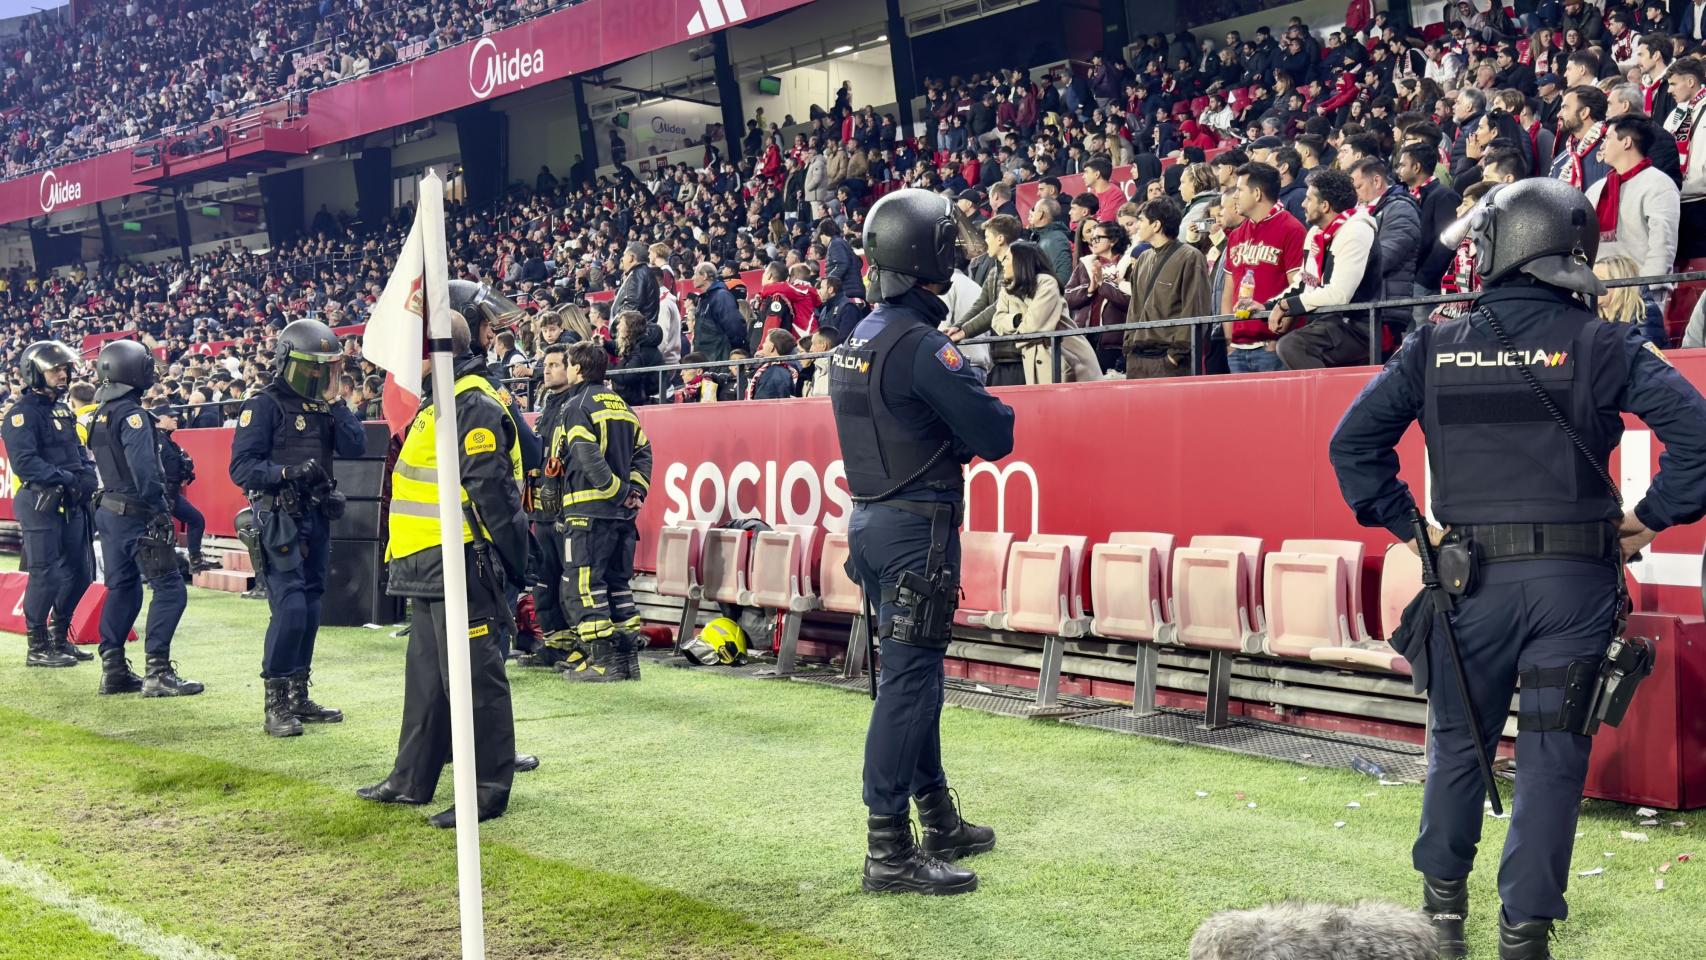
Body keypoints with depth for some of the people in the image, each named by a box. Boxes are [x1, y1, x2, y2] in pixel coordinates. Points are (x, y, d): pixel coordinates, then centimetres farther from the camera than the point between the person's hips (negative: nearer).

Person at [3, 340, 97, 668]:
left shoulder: (62, 410, 18)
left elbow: (79, 451, 19)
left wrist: (88, 475, -2)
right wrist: (67, 479, -23)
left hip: (71, 503, 9)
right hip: (40, 503, -9)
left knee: (79, 573, 12)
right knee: (46, 575, -6)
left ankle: (59, 638, 26)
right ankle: (38, 647, 4)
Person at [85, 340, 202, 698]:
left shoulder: (102, 415, 13)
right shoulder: (132, 415, -16)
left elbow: (106, 465, 16)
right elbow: (143, 469, -24)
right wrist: (161, 508, -17)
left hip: (110, 511, 10)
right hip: (137, 516, -10)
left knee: (121, 588, 15)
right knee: (169, 588, -7)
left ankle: (113, 669, 17)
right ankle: (158, 672, -10)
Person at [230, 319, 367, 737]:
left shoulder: (323, 407, 13)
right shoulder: (265, 405, -7)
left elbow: (355, 447, -1)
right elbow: (241, 467, -13)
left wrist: (335, 401, -3)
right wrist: (287, 472, -25)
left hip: (316, 518, 7)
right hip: (278, 519, -7)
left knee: (310, 609, 11)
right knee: (290, 609, -14)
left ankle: (298, 696, 21)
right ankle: (275, 705, -5)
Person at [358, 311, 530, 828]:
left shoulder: (474, 404, -15)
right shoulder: (439, 402, 19)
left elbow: (489, 489, -21)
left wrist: (507, 557, -22)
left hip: (459, 565, -11)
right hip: (428, 565, 11)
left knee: (473, 678, -4)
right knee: (425, 674, 18)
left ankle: (489, 789, 3)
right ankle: (412, 779, 29)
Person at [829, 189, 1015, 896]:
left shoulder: (856, 340, 11)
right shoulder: (923, 344, -17)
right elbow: (995, 437, -16)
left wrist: (949, 438, 5)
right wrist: (987, 413, 4)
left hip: (871, 519, 9)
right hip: (918, 526, -9)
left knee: (914, 675, 17)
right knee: (909, 680, -5)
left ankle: (940, 821, 29)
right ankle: (889, 851, -2)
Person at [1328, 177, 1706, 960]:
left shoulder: (1434, 348, 1)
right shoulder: (1601, 345, -4)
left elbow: (1353, 440, 0)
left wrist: (1405, 524, 6)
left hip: (1472, 575, 1)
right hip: (1576, 579, -1)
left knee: (1457, 741, 18)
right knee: (1551, 756, 5)